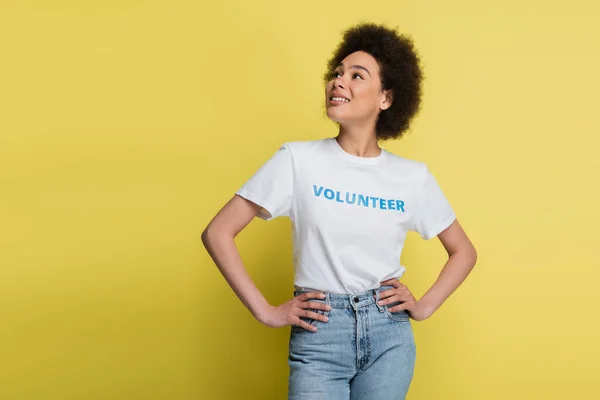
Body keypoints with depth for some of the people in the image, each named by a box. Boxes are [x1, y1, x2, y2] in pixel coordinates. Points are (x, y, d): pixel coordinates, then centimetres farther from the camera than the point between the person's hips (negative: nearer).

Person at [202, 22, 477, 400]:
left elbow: (464, 251, 14)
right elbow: (218, 233, -6)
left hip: (389, 335, 2)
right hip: (318, 334, -2)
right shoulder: (298, 159, -6)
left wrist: (424, 307, 1)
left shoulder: (413, 176, 1)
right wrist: (266, 311, -9)